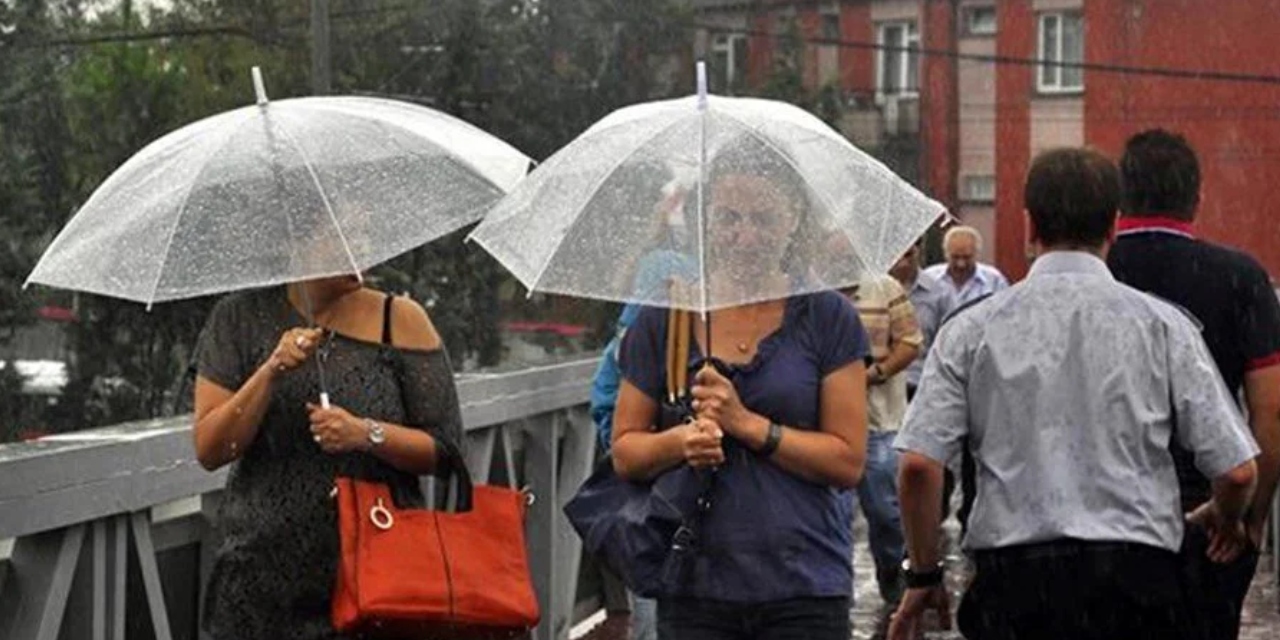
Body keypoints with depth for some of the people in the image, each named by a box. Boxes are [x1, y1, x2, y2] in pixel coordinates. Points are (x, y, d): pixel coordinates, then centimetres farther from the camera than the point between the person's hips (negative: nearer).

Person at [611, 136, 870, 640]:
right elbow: (624, 451, 10)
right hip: (694, 588, 1)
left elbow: (848, 460, -2)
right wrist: (680, 441, -11)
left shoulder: (827, 318, 2)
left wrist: (748, 424, -11)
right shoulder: (663, 319, 7)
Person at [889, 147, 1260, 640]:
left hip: (1012, 580, 1)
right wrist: (1227, 520, 23)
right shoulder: (1161, 324, 2)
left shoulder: (971, 330, 3)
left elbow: (918, 464, -4)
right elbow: (1237, 470, 0)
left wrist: (923, 574, 10)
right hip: (1135, 575, 0)